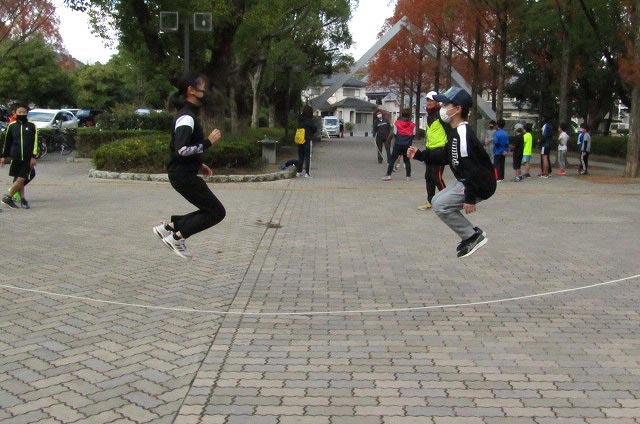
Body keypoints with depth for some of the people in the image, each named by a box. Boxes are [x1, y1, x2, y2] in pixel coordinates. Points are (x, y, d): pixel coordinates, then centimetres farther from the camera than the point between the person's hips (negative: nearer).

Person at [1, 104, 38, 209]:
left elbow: (35, 142, -1)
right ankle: (22, 199, 14)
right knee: (18, 179, 7)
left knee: (21, 179, -7)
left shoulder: (32, 126, -1)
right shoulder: (12, 126, 4)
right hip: (15, 157, 2)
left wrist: (33, 157, -7)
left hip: (28, 158, -2)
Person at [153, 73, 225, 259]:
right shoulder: (187, 118, -18)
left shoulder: (188, 115, 14)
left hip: (185, 173, 10)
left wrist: (199, 165, 17)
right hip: (183, 175, -10)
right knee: (217, 212, -5)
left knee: (210, 211, 14)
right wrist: (209, 141, -21)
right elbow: (181, 150, -29)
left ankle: (168, 226, 15)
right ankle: (177, 237, 1)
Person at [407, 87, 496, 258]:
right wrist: (420, 154, 16)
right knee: (437, 201, 14)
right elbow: (446, 157, 20)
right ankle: (471, 235, 17)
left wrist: (470, 198, -24)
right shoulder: (454, 132, 10)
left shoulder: (463, 133, -22)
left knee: (440, 205, -15)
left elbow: (472, 168, -26)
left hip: (480, 185, -11)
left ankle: (473, 236, -4)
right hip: (465, 182, 11)